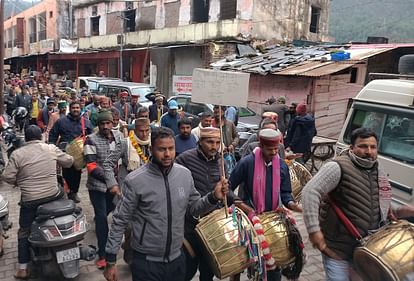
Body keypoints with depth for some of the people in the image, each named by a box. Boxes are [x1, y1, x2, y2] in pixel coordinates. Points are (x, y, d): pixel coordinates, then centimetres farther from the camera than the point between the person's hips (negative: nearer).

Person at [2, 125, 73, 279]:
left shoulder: (17, 154, -7)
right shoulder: (51, 148, -1)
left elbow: (7, 177, -8)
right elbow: (69, 161, 9)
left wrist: (18, 182, 12)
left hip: (30, 200, -2)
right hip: (53, 195, 2)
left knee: (24, 232, 13)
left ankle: (22, 269, 15)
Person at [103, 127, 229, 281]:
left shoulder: (185, 174, -4)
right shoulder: (135, 180, -16)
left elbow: (194, 208, 7)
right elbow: (120, 221, -9)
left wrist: (213, 197, -12)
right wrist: (110, 261, -7)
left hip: (177, 259, 4)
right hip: (145, 262, -4)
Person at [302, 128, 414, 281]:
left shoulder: (380, 174, 7)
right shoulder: (338, 167, -18)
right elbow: (310, 192, -26)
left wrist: (401, 211, 1)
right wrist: (314, 230, -29)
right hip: (337, 248, -7)